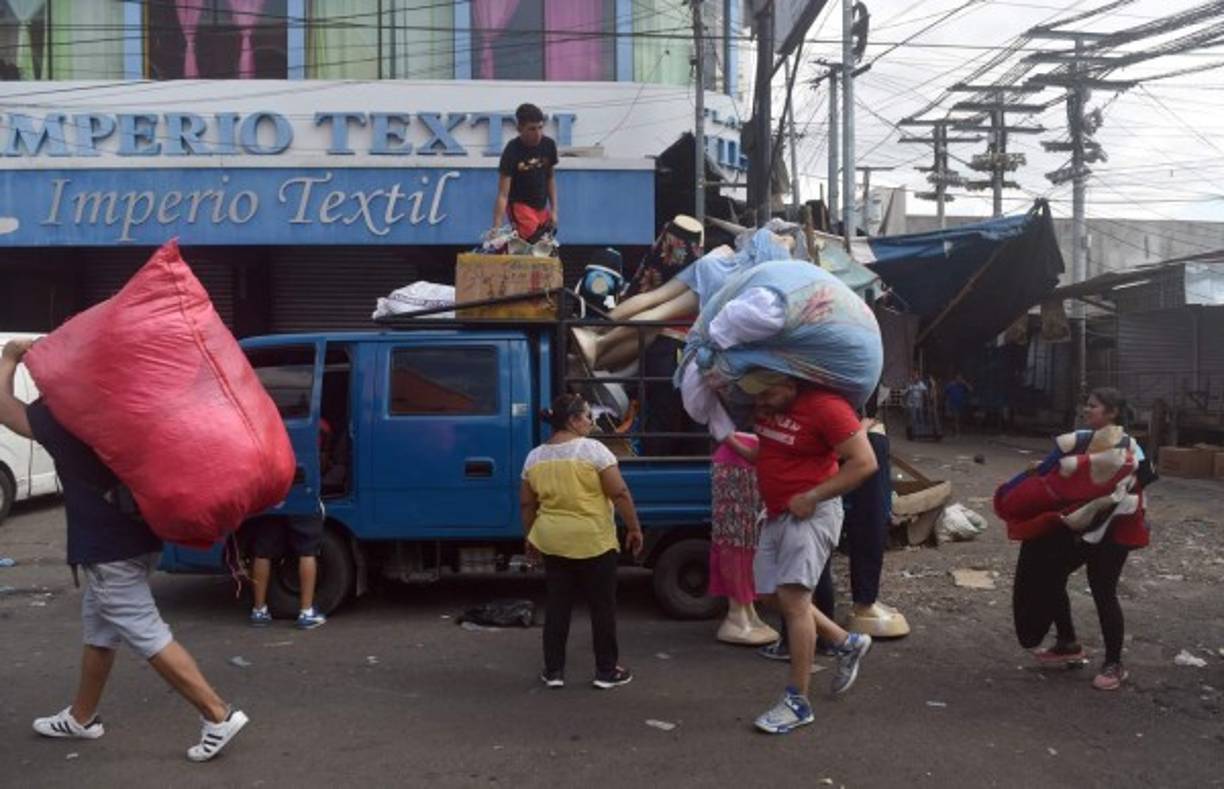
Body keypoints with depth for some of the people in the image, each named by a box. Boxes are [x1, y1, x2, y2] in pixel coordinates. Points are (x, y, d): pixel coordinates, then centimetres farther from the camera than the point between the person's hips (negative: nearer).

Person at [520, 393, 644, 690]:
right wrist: (635, 529, -5)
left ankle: (553, 671, 16)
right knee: (602, 606, 7)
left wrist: (531, 538, 21)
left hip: (552, 541, 5)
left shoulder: (534, 457, 4)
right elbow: (619, 493, -13)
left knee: (557, 605, 12)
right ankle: (606, 671, 14)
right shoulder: (592, 449, -11)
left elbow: (526, 504, 10)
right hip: (593, 541, -4)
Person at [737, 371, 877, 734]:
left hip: (811, 513, -9)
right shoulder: (766, 403, 3)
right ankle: (847, 644, 30)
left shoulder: (825, 407, -20)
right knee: (777, 595, 11)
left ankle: (797, 702, -8)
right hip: (776, 514, 9)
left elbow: (865, 462, -20)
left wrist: (812, 497, -21)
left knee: (793, 598, -15)